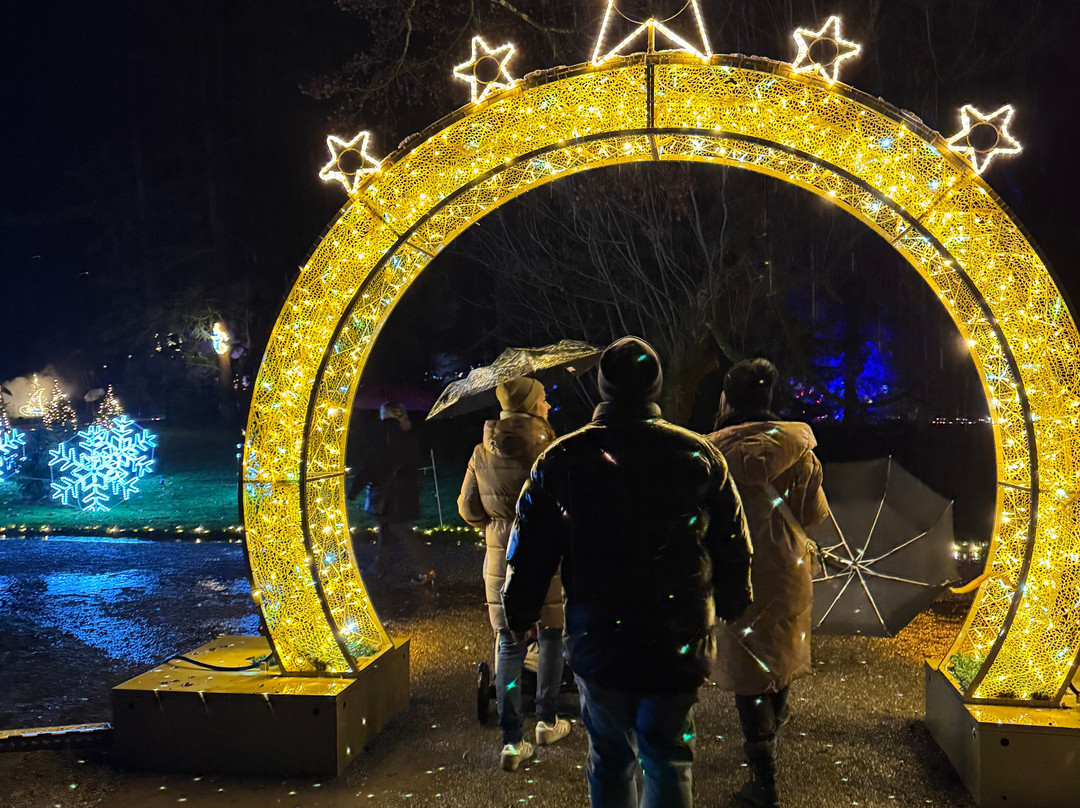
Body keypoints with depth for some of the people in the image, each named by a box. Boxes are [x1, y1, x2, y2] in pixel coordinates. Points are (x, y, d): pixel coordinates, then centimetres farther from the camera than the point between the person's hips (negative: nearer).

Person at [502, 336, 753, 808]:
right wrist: (732, 606, 18)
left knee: (609, 759, 18)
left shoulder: (559, 461, -6)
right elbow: (734, 551, 2)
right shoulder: (700, 456, -6)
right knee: (668, 761, 13)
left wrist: (520, 618, 12)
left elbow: (530, 556, -1)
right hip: (677, 645, 0)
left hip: (595, 643, 1)